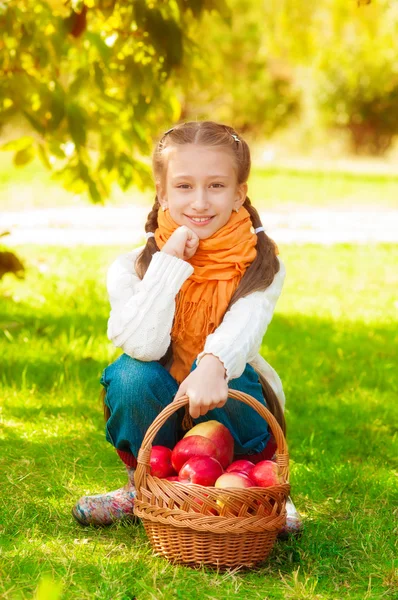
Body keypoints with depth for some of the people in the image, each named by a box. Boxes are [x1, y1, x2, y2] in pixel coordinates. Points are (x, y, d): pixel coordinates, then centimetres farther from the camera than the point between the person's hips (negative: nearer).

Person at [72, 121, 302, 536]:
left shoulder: (262, 267, -11)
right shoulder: (131, 267, -10)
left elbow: (241, 329, -33)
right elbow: (143, 345, -28)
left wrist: (213, 366, -56)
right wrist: (171, 260, -28)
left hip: (228, 415, -1)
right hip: (158, 418, 1)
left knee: (222, 373, -32)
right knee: (131, 375, -29)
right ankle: (144, 488, -1)